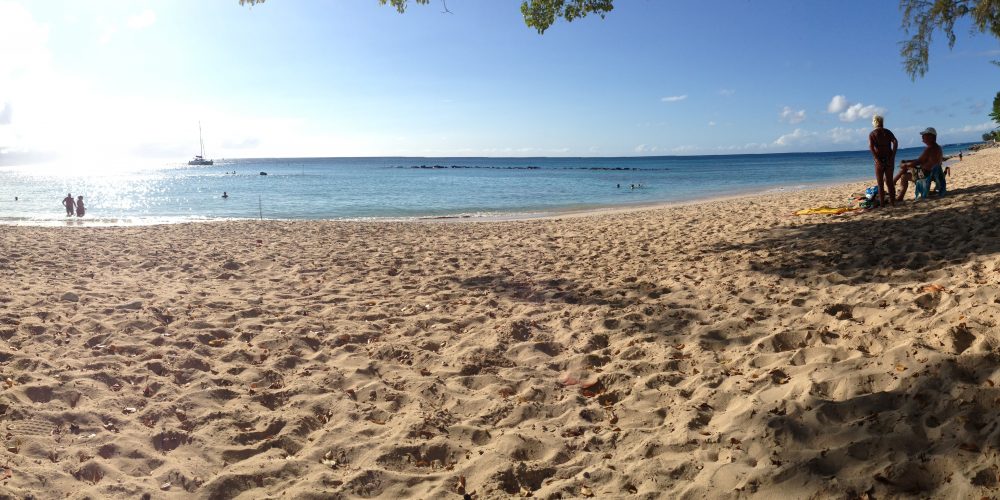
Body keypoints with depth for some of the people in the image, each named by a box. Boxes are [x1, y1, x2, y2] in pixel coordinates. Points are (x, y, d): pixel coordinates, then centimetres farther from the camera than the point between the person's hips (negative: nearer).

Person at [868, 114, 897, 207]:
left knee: (880, 183, 6)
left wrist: (877, 159, -16)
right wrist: (893, 157, -11)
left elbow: (871, 147, -16)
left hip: (879, 160, -2)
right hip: (889, 159, 2)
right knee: (890, 182, 12)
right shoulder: (888, 132, 7)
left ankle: (882, 203, 5)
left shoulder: (872, 134, 0)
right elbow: (895, 142, -9)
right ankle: (893, 202, 13)